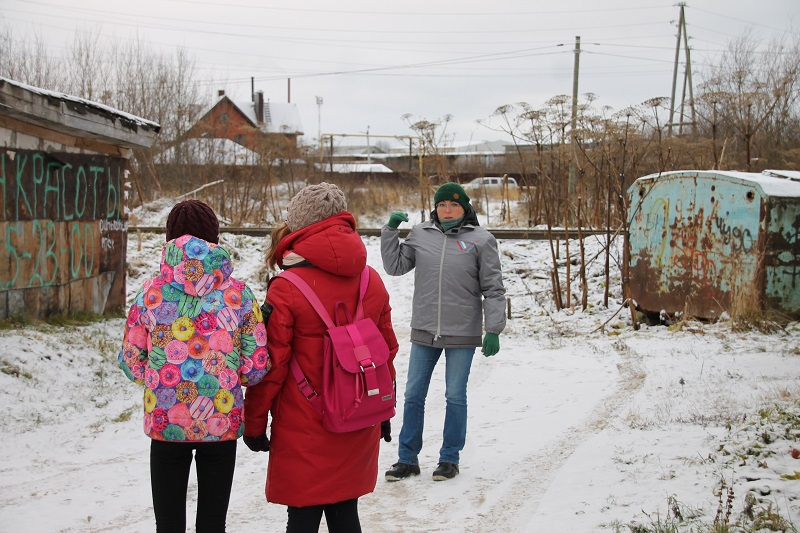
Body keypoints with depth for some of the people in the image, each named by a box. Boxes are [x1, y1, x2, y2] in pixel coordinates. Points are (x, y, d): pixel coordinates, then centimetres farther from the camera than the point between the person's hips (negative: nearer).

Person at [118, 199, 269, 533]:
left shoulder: (151, 293, -6)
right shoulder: (239, 294, -5)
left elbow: (130, 362, 0)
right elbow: (257, 366, -4)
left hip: (165, 422, 0)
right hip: (222, 424, 0)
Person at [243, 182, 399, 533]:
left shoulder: (286, 289, -14)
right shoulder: (372, 282, 2)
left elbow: (271, 366, -12)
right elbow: (387, 352, 9)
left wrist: (254, 422, 0)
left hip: (304, 432, -5)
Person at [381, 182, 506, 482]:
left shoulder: (481, 240, -4)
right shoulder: (420, 234, 4)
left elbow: (493, 289, -3)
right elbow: (395, 266, 4)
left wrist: (493, 330, -8)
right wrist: (391, 229, -5)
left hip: (462, 334, -3)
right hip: (423, 332, 3)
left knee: (455, 397, 8)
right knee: (413, 395, 8)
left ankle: (450, 458, 22)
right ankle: (408, 459, 20)